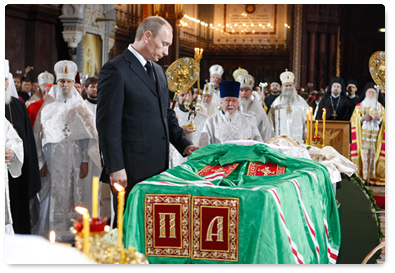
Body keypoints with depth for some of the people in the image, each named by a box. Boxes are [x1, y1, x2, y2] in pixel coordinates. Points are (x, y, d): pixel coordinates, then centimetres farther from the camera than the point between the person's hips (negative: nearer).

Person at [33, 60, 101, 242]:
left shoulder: (81, 107, 8)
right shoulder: (47, 106, 9)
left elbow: (89, 136, 3)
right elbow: (38, 135, 6)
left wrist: (85, 161, -7)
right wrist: (41, 162, -1)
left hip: (75, 159, 0)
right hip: (52, 159, 0)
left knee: (76, 195, -2)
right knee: (53, 195, -3)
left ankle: (74, 233, 3)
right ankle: (53, 233, 2)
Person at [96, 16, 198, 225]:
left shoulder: (158, 71, 18)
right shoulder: (116, 70, -10)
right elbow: (108, 124, -14)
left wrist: (184, 145, 10)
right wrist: (115, 168, -18)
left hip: (158, 167, 8)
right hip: (131, 170, -8)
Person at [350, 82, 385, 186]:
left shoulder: (380, 107, 16)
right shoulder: (359, 106, 12)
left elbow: (384, 122, 11)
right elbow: (354, 120, 5)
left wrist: (378, 118, -9)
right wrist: (363, 118, -11)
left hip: (375, 135, 1)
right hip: (363, 134, -1)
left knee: (373, 156, -6)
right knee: (364, 155, -10)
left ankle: (372, 178, -4)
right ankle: (361, 178, -11)